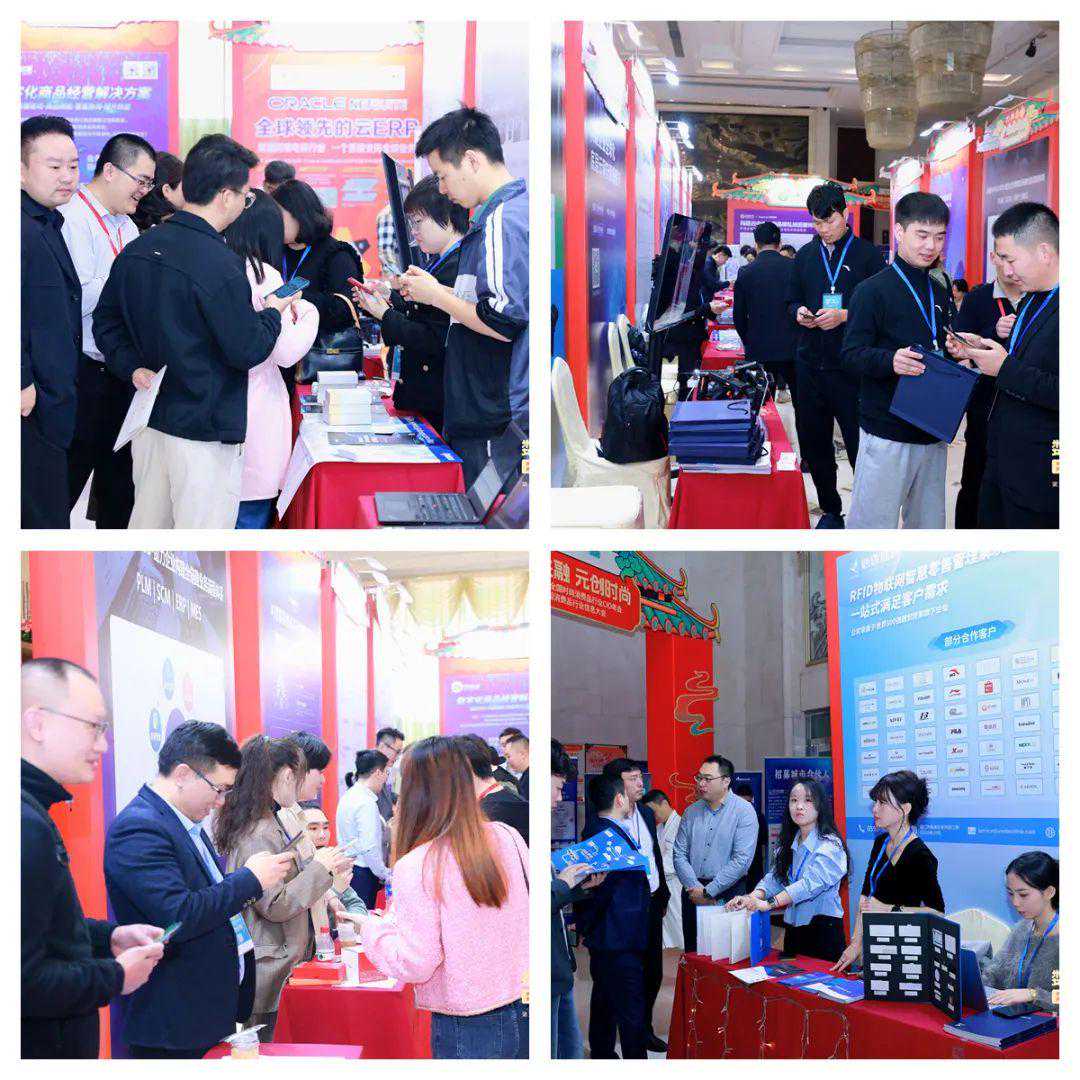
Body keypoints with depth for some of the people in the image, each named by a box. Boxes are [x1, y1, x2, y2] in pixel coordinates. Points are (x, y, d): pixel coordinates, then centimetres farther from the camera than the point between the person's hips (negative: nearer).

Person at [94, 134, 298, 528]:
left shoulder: (137, 250, 4)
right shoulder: (220, 266, -20)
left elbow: (105, 321, 11)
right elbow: (246, 350, -14)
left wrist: (133, 366, 2)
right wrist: (272, 314, 2)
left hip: (149, 419, 8)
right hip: (204, 431, -8)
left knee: (147, 525, 17)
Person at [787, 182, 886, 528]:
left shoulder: (867, 254, -4)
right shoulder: (806, 255, 12)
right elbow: (792, 301, 19)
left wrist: (844, 315, -18)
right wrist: (799, 312, -3)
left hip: (851, 367, -5)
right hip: (811, 364, 5)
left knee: (860, 447, -3)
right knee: (813, 444, 11)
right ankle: (831, 510, 24)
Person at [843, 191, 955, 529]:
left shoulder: (940, 294, 16)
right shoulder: (873, 291, -7)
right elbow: (852, 355, -12)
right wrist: (890, 361, -31)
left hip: (934, 434, 7)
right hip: (887, 434, -7)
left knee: (928, 524, 11)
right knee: (873, 525, -7)